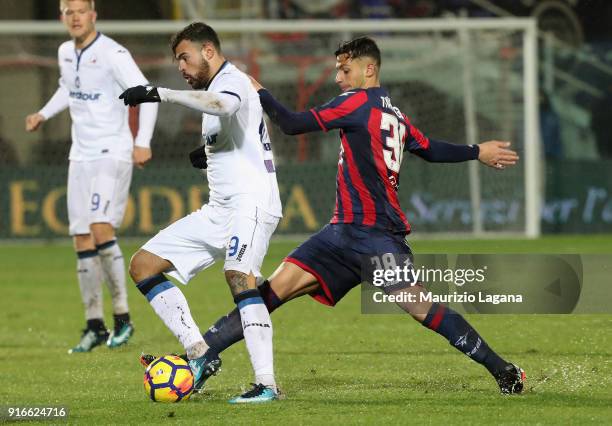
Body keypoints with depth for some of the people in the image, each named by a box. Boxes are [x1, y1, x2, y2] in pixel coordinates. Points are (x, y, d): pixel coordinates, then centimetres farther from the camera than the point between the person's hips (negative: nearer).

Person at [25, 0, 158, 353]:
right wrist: (44, 115, 18)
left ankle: (123, 317, -12)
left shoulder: (113, 54, -12)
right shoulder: (66, 53, 10)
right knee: (82, 241, 3)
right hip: (81, 155, 7)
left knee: (101, 229, -21)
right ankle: (95, 326, 10)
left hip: (113, 154, -7)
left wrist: (143, 142, -23)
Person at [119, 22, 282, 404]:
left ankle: (267, 384, -35)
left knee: (239, 275, -33)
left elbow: (224, 104, -36)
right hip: (219, 210, 11)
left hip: (252, 203, -11)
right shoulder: (215, 88, 21)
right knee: (142, 265, 5)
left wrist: (162, 94, -39)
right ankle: (199, 354, -2)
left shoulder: (232, 81, -10)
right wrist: (208, 155, 13)